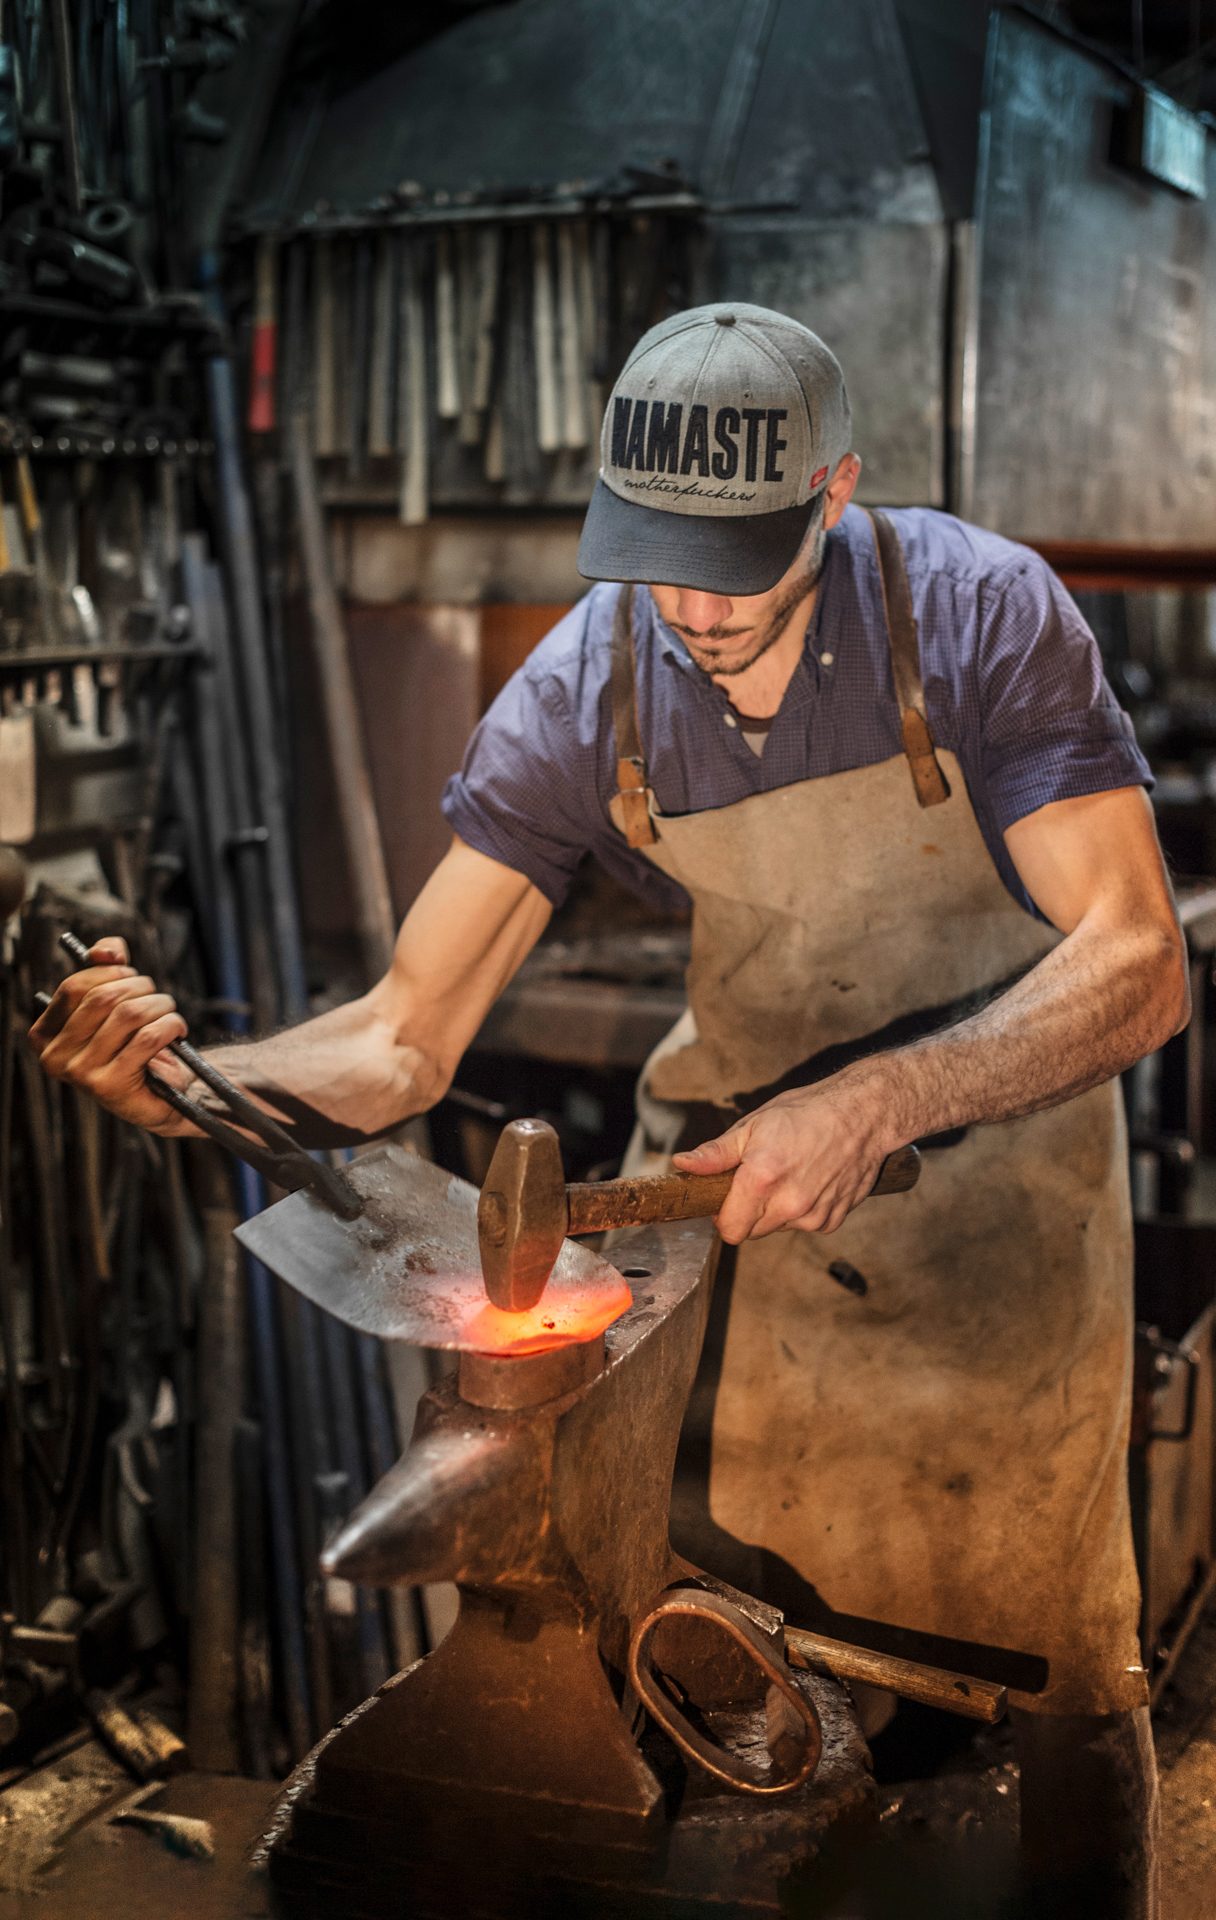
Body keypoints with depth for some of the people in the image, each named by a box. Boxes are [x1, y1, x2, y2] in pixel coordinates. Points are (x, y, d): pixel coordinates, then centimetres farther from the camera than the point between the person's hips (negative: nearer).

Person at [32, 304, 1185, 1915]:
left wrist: (874, 1102, -38)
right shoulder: (584, 697, -15)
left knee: (1047, 1643, 4)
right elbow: (406, 1039, -15)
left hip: (1002, 1118, -2)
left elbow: (1134, 967, -24)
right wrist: (178, 1086, -34)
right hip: (737, 1143, 2)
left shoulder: (980, 614, -22)